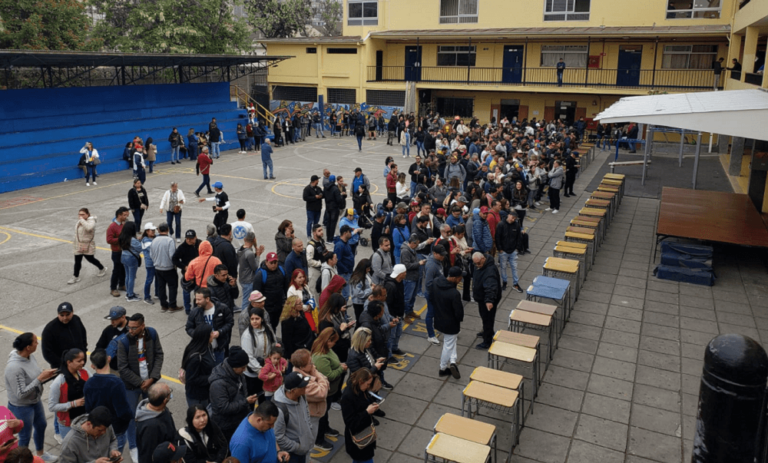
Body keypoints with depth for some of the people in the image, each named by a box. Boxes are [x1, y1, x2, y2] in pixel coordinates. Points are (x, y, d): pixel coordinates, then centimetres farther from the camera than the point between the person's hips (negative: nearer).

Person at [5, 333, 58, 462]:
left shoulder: (30, 356, -10)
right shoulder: (14, 367, -35)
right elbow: (21, 393, -30)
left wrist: (46, 375, -14)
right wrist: (40, 378, -30)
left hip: (35, 401, 9)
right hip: (21, 407, -9)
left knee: (41, 426, 28)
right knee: (25, 437, 13)